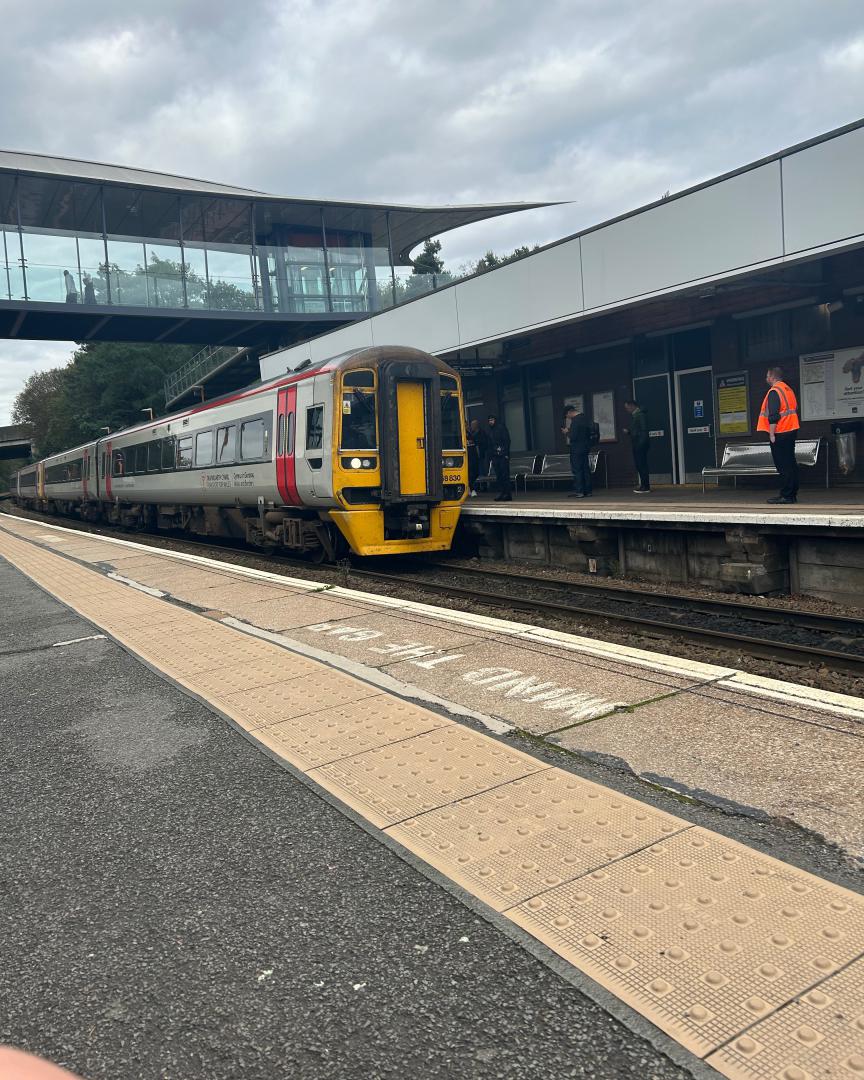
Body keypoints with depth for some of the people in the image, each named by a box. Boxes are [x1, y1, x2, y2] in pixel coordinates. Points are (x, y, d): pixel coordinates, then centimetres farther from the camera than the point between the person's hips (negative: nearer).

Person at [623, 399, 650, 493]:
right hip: (636, 444, 9)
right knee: (638, 464, 9)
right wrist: (628, 431, 5)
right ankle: (643, 485, 14)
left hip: (641, 444, -9)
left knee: (642, 464, -7)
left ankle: (646, 487, -5)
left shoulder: (641, 415, -10)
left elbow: (644, 430, -16)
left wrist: (641, 444, -20)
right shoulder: (633, 415, 17)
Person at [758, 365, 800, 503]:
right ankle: (793, 494, 15)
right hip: (792, 430, 9)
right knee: (790, 463, 11)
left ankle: (785, 496, -7)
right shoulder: (789, 389, 15)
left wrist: (772, 434, -17)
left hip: (780, 433, -9)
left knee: (782, 465, -7)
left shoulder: (774, 391, -13)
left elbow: (773, 415, -20)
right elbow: (795, 410, 20)